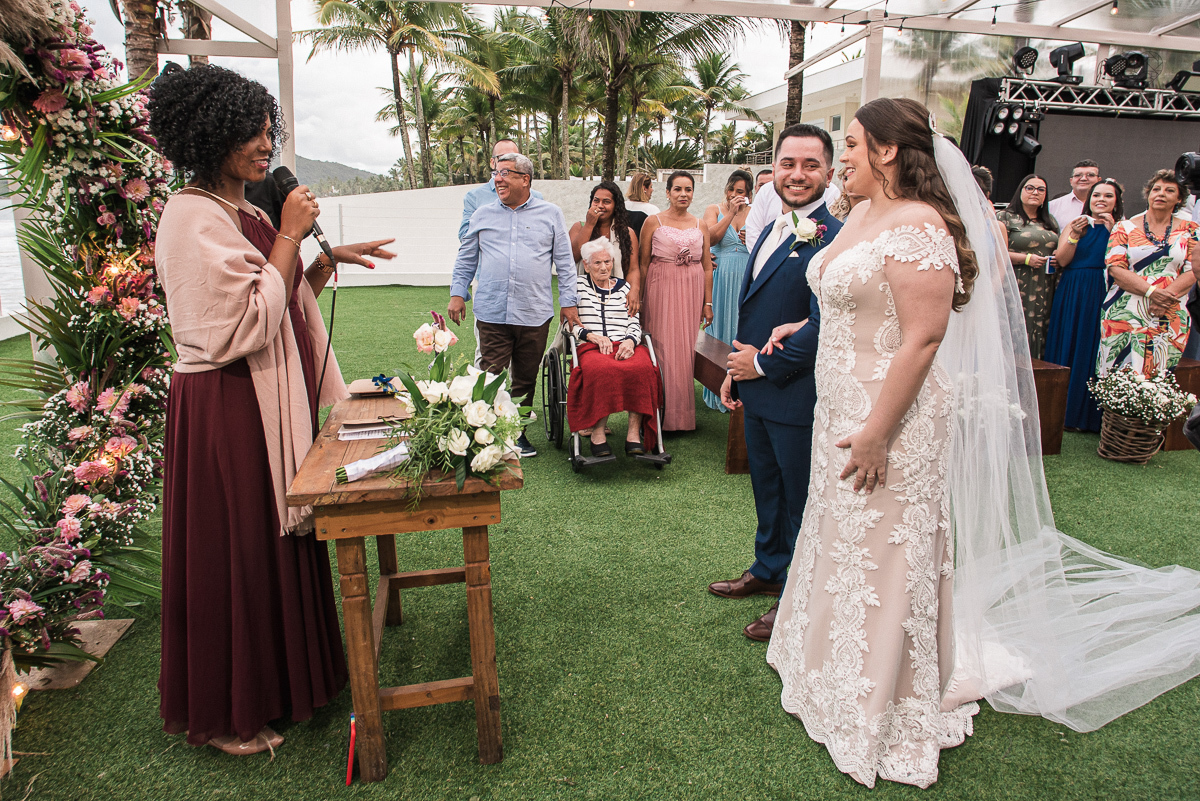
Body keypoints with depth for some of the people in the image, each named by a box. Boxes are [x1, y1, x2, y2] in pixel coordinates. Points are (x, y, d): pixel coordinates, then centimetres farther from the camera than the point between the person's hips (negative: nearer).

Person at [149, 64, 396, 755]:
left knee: (279, 537, 17)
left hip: (273, 401, 9)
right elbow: (249, 323, -23)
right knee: (233, 555, 4)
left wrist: (329, 261, 6)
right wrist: (290, 236, -17)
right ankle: (223, 716, 24)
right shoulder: (193, 217, -15)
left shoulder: (248, 214, 14)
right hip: (225, 408, -9)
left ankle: (277, 676, 37)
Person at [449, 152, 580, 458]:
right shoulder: (483, 215, 11)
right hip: (492, 313, 0)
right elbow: (466, 258, 17)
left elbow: (564, 261, 8)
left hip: (534, 314, 0)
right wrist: (457, 294, 8)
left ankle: (518, 432, 22)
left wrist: (568, 302, 3)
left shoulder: (550, 214, 8)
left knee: (526, 379, 8)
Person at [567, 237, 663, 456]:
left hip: (626, 345, 2)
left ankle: (634, 433, -32)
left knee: (643, 368, -35)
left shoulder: (624, 287, 23)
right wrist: (592, 336, -10)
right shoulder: (577, 286, 17)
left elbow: (634, 324, 14)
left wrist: (630, 341, -9)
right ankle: (597, 432, -33)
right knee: (600, 370, -40)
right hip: (590, 347, -2)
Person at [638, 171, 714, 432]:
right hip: (661, 289, -2)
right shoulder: (653, 222, 2)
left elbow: (707, 266, 11)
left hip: (692, 291, 3)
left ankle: (684, 414, 14)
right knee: (663, 349, -4)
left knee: (686, 349, 4)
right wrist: (640, 300, -3)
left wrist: (708, 302, 8)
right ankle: (664, 413, 6)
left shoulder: (701, 225, 10)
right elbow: (643, 264, 2)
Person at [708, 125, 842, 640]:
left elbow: (823, 326, -24)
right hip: (757, 391, 9)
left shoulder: (832, 238, -17)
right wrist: (735, 370, 14)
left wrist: (764, 362, -15)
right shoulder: (772, 231, 12)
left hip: (798, 397, -9)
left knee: (799, 499, 8)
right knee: (767, 488, 22)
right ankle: (769, 571, 42)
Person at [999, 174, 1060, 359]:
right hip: (1017, 289, -6)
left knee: (1039, 334, 2)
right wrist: (1027, 259, -15)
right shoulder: (1006, 217, 1)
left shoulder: (1050, 221, 20)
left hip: (1044, 291, 6)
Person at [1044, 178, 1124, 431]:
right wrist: (1075, 235, -14)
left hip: (1104, 297, -1)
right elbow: (1062, 260, -2)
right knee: (1067, 348, 3)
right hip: (1072, 295, 1)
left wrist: (1112, 231, -12)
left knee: (1093, 352, 1)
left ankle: (1086, 414, 11)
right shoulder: (1075, 224, 10)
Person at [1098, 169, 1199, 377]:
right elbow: (1115, 268, -3)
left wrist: (1167, 296, -14)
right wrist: (1152, 292, -14)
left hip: (1170, 319, 1)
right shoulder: (1125, 227, 8)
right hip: (1125, 315, -1)